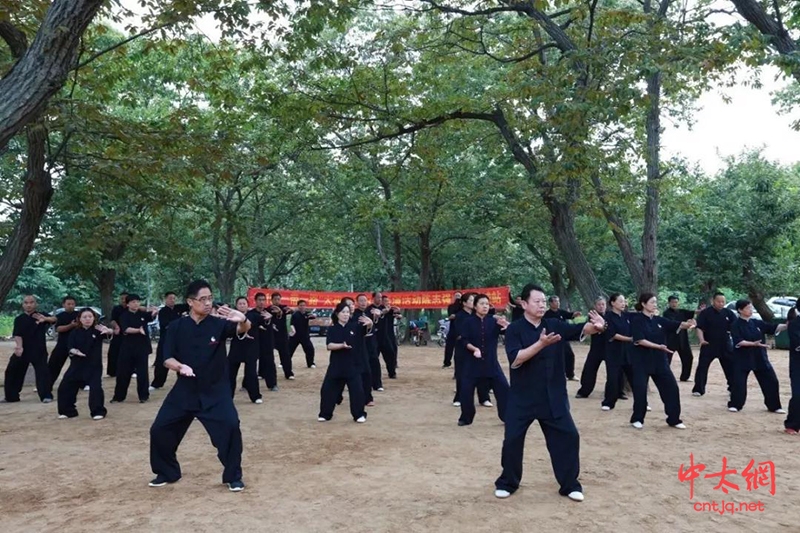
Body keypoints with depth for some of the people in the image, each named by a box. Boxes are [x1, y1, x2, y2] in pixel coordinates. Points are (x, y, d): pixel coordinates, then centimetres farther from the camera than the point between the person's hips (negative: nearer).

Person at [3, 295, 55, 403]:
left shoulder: (41, 315, -1)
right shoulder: (19, 319, 4)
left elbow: (54, 319, -20)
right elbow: (17, 335, -8)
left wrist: (46, 319, -44)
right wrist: (19, 346, -27)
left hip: (39, 350, -3)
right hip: (22, 349, 3)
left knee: (42, 371, -13)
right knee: (12, 372, 7)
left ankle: (46, 395, -9)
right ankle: (11, 396, 22)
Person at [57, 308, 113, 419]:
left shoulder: (98, 330, -6)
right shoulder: (75, 333, 2)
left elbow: (111, 332, -26)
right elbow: (70, 347, -4)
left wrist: (108, 330, -50)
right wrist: (74, 351, -27)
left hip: (94, 365, -3)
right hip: (77, 364, 4)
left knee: (96, 387, -14)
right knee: (65, 387, 6)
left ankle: (98, 412, 1)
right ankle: (67, 411, 24)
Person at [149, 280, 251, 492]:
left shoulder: (219, 324, -8)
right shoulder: (177, 327, -3)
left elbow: (243, 329, -26)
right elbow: (167, 359, -3)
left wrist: (243, 320, -51)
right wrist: (180, 366, -26)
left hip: (216, 391, -2)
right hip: (185, 389, 3)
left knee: (230, 428, -18)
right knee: (159, 429, 5)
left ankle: (233, 476, 4)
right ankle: (167, 472, 31)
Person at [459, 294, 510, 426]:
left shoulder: (494, 321, 1)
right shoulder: (469, 322, -3)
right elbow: (464, 340, -6)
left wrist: (506, 325, -35)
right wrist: (474, 349, -24)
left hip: (491, 362, 2)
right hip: (472, 362, -1)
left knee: (503, 388, 0)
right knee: (466, 390, -3)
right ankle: (466, 418, 16)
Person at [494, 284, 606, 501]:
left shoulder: (555, 325, 1)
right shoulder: (514, 329, -9)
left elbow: (580, 329, -13)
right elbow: (515, 359, -21)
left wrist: (596, 326, -35)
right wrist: (540, 344, -31)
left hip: (553, 396, 3)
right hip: (522, 397, -3)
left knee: (568, 436, 3)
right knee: (512, 439, 2)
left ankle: (570, 484, 22)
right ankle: (508, 482, 24)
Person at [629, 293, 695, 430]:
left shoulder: (659, 320, 8)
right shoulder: (637, 320, -10)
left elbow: (678, 325, 0)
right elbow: (640, 340, -18)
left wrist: (688, 324, -22)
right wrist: (658, 346, -26)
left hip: (659, 360, 6)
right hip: (641, 360, -6)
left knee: (671, 387, 3)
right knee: (640, 389, -6)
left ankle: (674, 419, 16)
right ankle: (637, 419, 12)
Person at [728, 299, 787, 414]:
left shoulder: (757, 323, 7)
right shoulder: (736, 325, -9)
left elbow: (774, 328, 4)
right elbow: (738, 342, -18)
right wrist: (753, 344, -29)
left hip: (760, 358, 6)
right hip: (742, 358, -6)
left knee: (771, 381, 7)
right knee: (738, 382, -7)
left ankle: (774, 406, 20)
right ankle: (734, 405, 9)